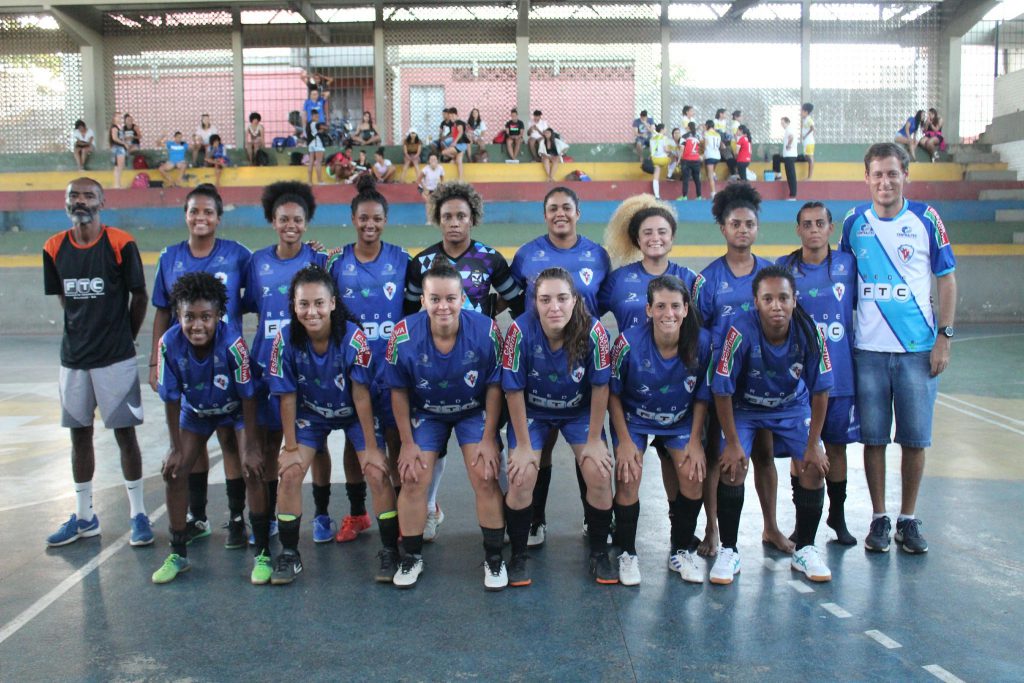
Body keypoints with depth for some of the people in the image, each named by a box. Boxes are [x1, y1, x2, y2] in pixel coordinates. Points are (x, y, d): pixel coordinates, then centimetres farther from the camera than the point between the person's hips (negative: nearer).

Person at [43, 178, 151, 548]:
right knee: (79, 434, 12)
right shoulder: (54, 249, 3)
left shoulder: (121, 244, -9)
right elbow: (63, 298, 14)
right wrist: (87, 330, 10)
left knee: (125, 433, 1)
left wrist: (124, 336, 5)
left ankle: (138, 514, 13)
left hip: (116, 357, -4)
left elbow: (139, 296, -1)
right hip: (73, 357, 4)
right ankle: (84, 517, 24)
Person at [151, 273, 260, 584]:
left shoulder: (232, 342, -35)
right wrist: (176, 449, -10)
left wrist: (251, 447, -20)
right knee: (173, 472, -2)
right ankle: (178, 554, 16)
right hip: (196, 411, 3)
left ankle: (263, 553, -3)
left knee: (253, 469, -17)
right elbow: (171, 400, -14)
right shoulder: (169, 344, -27)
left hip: (236, 409, -3)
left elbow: (248, 397, -24)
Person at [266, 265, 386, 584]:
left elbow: (361, 394, -21)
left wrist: (371, 447, -16)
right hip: (310, 413, 2)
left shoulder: (353, 337, -28)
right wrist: (290, 446, -8)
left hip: (353, 413, -2)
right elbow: (287, 397, -13)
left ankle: (391, 551, 3)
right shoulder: (286, 340, -22)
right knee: (289, 472, -11)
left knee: (378, 473, -14)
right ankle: (289, 554, 7)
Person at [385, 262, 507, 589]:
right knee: (413, 480, -6)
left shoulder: (486, 331, -26)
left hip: (474, 411, -1)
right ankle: (412, 558, 17)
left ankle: (494, 559, 10)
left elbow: (494, 386, -13)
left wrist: (488, 439, -11)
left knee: (486, 479, -11)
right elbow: (399, 391, -10)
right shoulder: (403, 335, -25)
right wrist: (408, 442, -7)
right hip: (425, 413, 1)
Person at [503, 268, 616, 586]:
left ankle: (599, 554, 11)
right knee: (521, 478, -17)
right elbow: (514, 391, -18)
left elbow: (600, 386, -14)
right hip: (532, 411, -1)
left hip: (580, 410, 1)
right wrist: (523, 445, -13)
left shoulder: (593, 330, -27)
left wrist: (594, 440, -9)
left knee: (599, 474, -14)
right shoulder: (521, 330, -28)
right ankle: (518, 556, 8)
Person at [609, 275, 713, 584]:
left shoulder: (703, 342, -18)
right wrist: (624, 441, -13)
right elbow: (613, 394, -11)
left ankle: (682, 551, 8)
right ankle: (627, 555, 2)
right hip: (633, 420, -2)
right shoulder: (629, 343, -25)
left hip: (680, 423, 2)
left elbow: (702, 397, -4)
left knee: (693, 475, -16)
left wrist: (695, 441, -8)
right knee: (628, 476, -20)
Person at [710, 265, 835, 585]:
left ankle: (805, 550, 10)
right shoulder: (741, 331, -32)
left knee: (814, 466, -11)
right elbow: (722, 390, -22)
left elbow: (820, 391, -12)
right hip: (744, 406, -2)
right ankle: (728, 552, -2)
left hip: (792, 405, 3)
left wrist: (813, 444, -10)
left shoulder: (809, 332, -24)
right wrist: (732, 442, -18)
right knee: (732, 465, -20)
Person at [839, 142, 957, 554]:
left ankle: (908, 519, 20)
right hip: (868, 349, 1)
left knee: (915, 438, 5)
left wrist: (944, 337, -4)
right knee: (873, 437, 5)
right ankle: (879, 519, 19)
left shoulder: (926, 219, 0)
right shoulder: (854, 223, 4)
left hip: (918, 349, -1)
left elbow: (947, 279, 4)